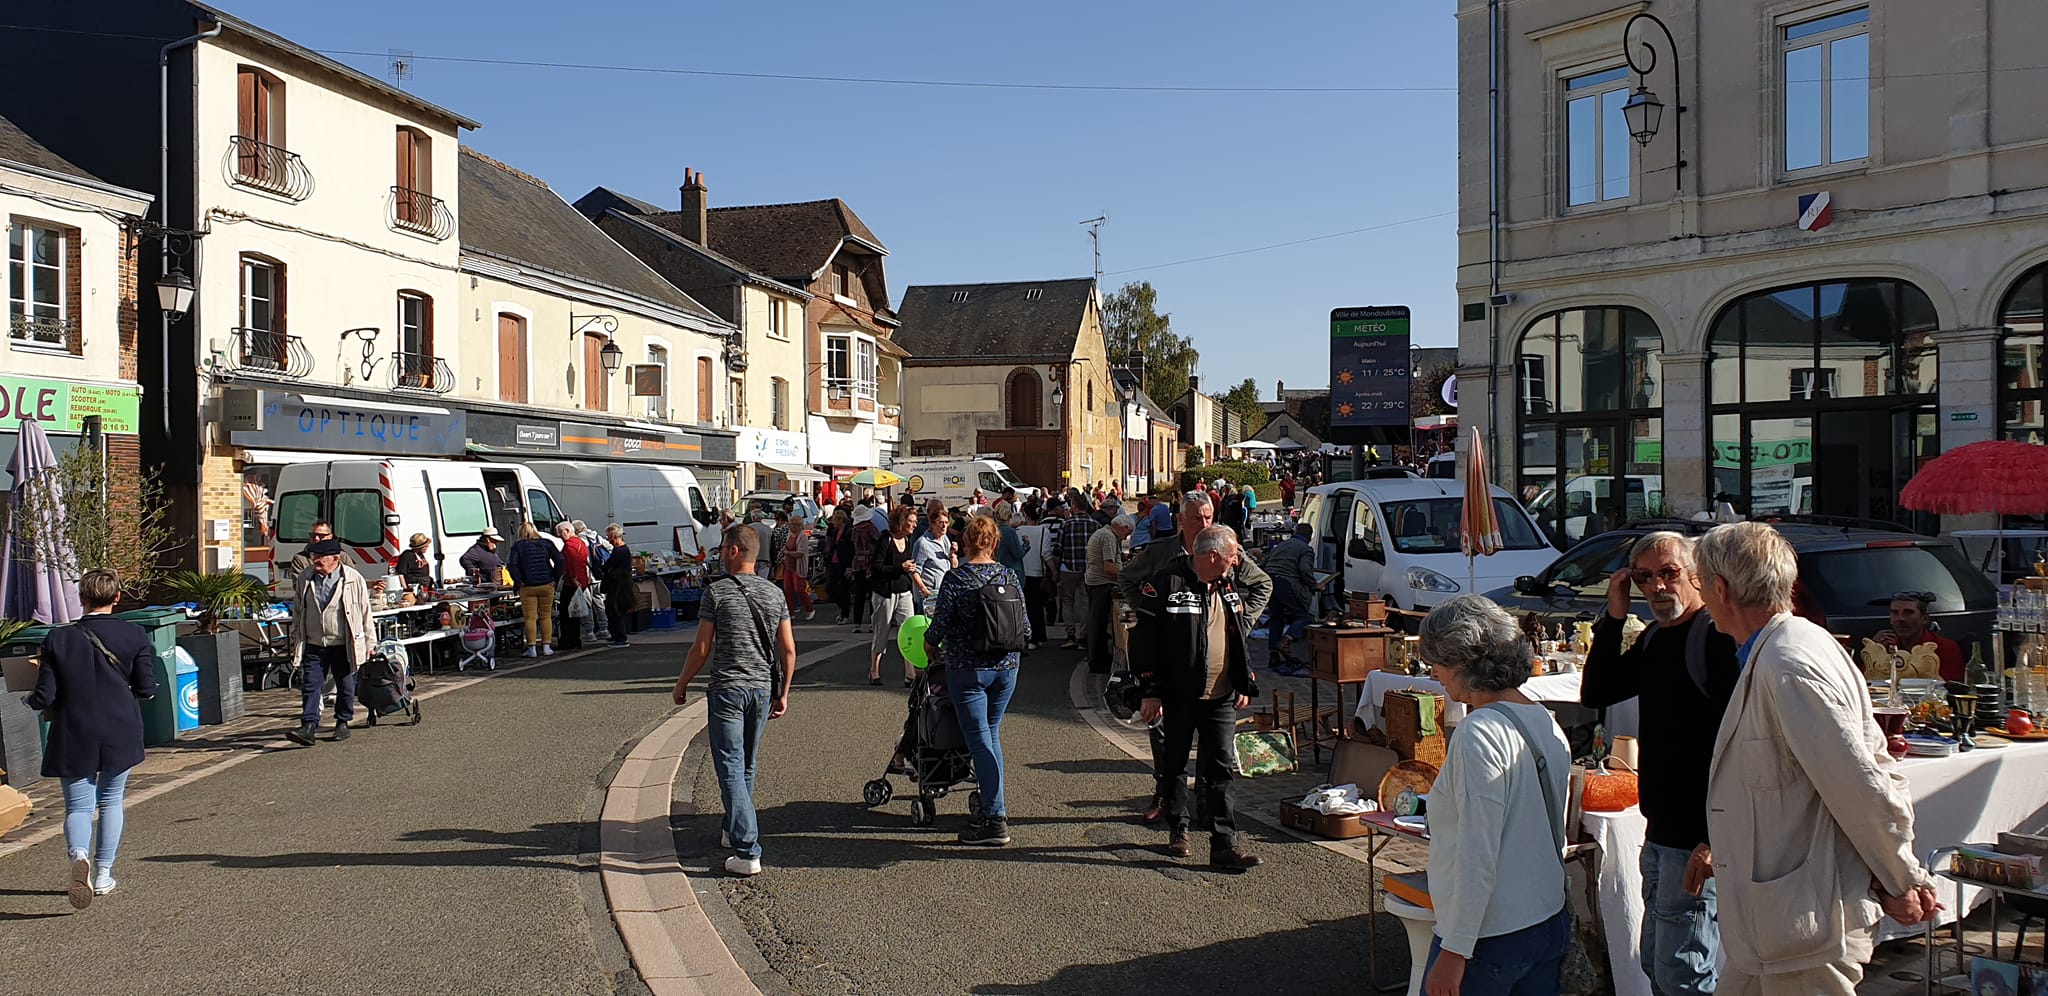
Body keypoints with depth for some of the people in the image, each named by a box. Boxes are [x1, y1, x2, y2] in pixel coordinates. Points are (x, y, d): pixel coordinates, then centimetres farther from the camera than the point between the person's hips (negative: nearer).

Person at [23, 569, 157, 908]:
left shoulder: (59, 639, -8)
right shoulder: (134, 635, -7)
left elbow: (44, 697, -7)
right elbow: (146, 689, -4)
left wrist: (30, 701, 16)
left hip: (73, 736, -1)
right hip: (120, 734, 1)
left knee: (78, 806, 8)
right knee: (111, 800, 17)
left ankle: (78, 855, -21)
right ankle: (103, 874, 19)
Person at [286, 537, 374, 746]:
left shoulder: (354, 579, -5)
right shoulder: (305, 580, 4)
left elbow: (365, 613, 1)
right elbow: (297, 613, 13)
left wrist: (368, 643, 2)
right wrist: (295, 643, 12)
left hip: (343, 645, -2)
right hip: (314, 645, 2)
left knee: (345, 687, 8)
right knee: (312, 685, -5)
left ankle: (342, 723, 24)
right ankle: (309, 726, -6)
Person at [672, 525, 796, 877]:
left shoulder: (717, 591, -8)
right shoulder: (774, 593, 6)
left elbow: (701, 648, -6)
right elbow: (788, 650, 5)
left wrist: (682, 685, 8)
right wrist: (783, 693, 15)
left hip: (727, 689, -5)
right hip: (763, 689, 5)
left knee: (731, 768, -4)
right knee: (747, 766, 20)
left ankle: (747, 851, -11)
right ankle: (735, 828, 37)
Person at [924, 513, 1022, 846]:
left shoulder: (956, 578, -12)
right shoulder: (1009, 576, 2)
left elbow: (939, 625, -12)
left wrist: (930, 646, 8)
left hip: (967, 669, -5)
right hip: (1006, 666, 5)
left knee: (980, 741, -1)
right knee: (992, 734, 19)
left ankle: (995, 819, -3)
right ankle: (995, 806, 24)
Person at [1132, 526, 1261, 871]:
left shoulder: (1229, 589, 11)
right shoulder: (1167, 585, -11)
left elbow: (1240, 640, 21)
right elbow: (1147, 642, -12)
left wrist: (1245, 685, 16)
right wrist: (1150, 692, -14)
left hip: (1221, 699, 5)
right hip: (1179, 697, -5)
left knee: (1221, 770, 1)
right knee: (1175, 765, 10)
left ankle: (1224, 844, 2)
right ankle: (1178, 830, 27)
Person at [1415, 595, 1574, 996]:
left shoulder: (1480, 733, -20)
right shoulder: (1548, 724, 7)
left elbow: (1477, 857, -22)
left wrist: (1454, 952, -17)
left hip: (1489, 938, -8)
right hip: (1551, 924, 8)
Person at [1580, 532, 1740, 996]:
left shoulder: (1718, 638, -16)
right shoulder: (1654, 638, 12)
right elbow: (1594, 694, 13)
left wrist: (1715, 841, -26)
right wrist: (1613, 618, 2)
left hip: (1699, 841, -9)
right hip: (1660, 835, 9)